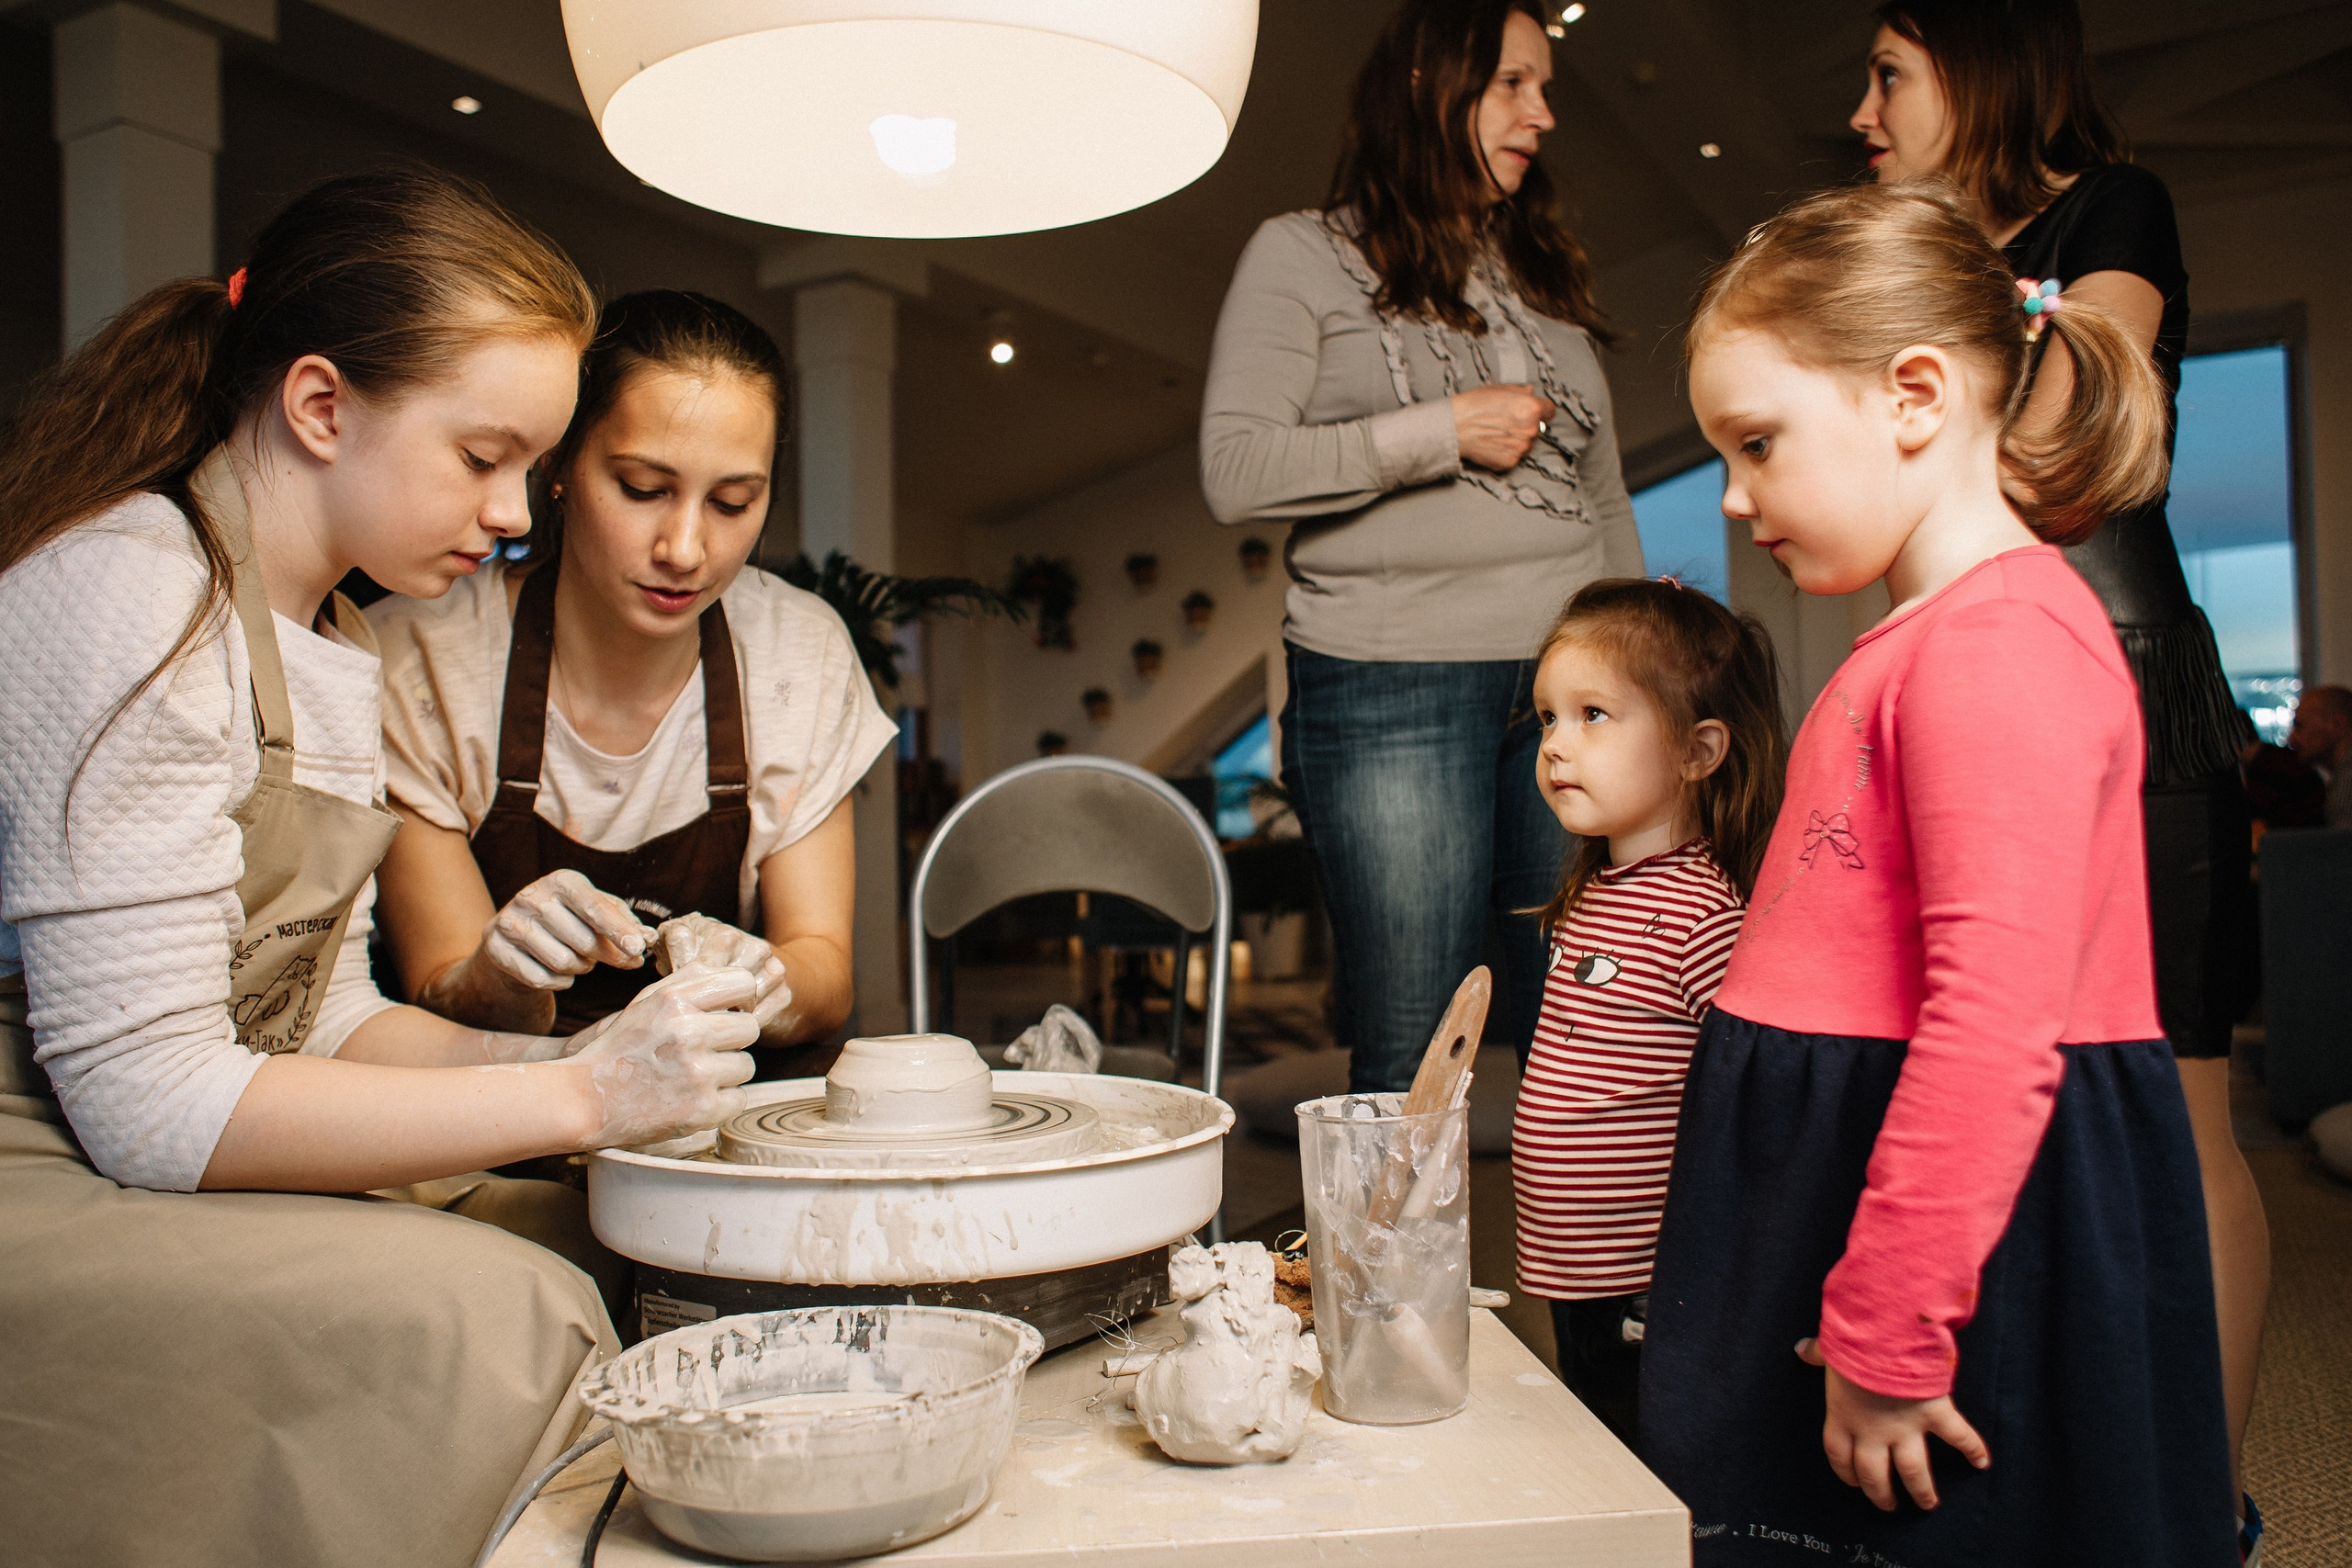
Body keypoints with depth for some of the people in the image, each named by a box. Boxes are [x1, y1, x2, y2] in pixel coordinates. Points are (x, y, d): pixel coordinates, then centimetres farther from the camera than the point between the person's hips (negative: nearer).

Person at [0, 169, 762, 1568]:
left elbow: (320, 1013, 8)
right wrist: (576, 1095, -23)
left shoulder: (327, 641, 12)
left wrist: (574, 1058, -7)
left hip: (176, 1173, 8)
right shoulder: (135, 595, -18)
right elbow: (148, 1098, -23)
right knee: (498, 1317, -26)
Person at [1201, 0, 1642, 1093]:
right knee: (1409, 1063, -1)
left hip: (1569, 686, 5)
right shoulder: (1302, 256, 6)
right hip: (1392, 689, -4)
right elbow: (1234, 471, -7)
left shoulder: (1547, 274, 22)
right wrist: (1442, 432, -9)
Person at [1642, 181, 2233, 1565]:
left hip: (1966, 1229, -9)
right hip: (1851, 1178, 9)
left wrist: (1889, 1337, -21)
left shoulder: (2000, 641, -18)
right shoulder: (1928, 637, 14)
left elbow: (1996, 1022, -25)